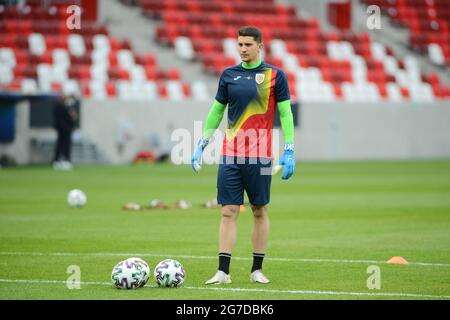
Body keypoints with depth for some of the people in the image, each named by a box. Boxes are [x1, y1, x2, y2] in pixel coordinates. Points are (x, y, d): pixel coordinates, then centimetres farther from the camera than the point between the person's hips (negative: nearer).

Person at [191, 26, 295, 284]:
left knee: (260, 210, 6)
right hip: (230, 155, 2)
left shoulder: (274, 75, 0)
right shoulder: (229, 75, 9)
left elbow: (285, 113, -1)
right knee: (229, 212, -2)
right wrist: (201, 145, 12)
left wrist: (289, 152, -7)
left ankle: (257, 270, 14)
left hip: (259, 156, -2)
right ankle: (223, 272, -3)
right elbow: (216, 111, 16)